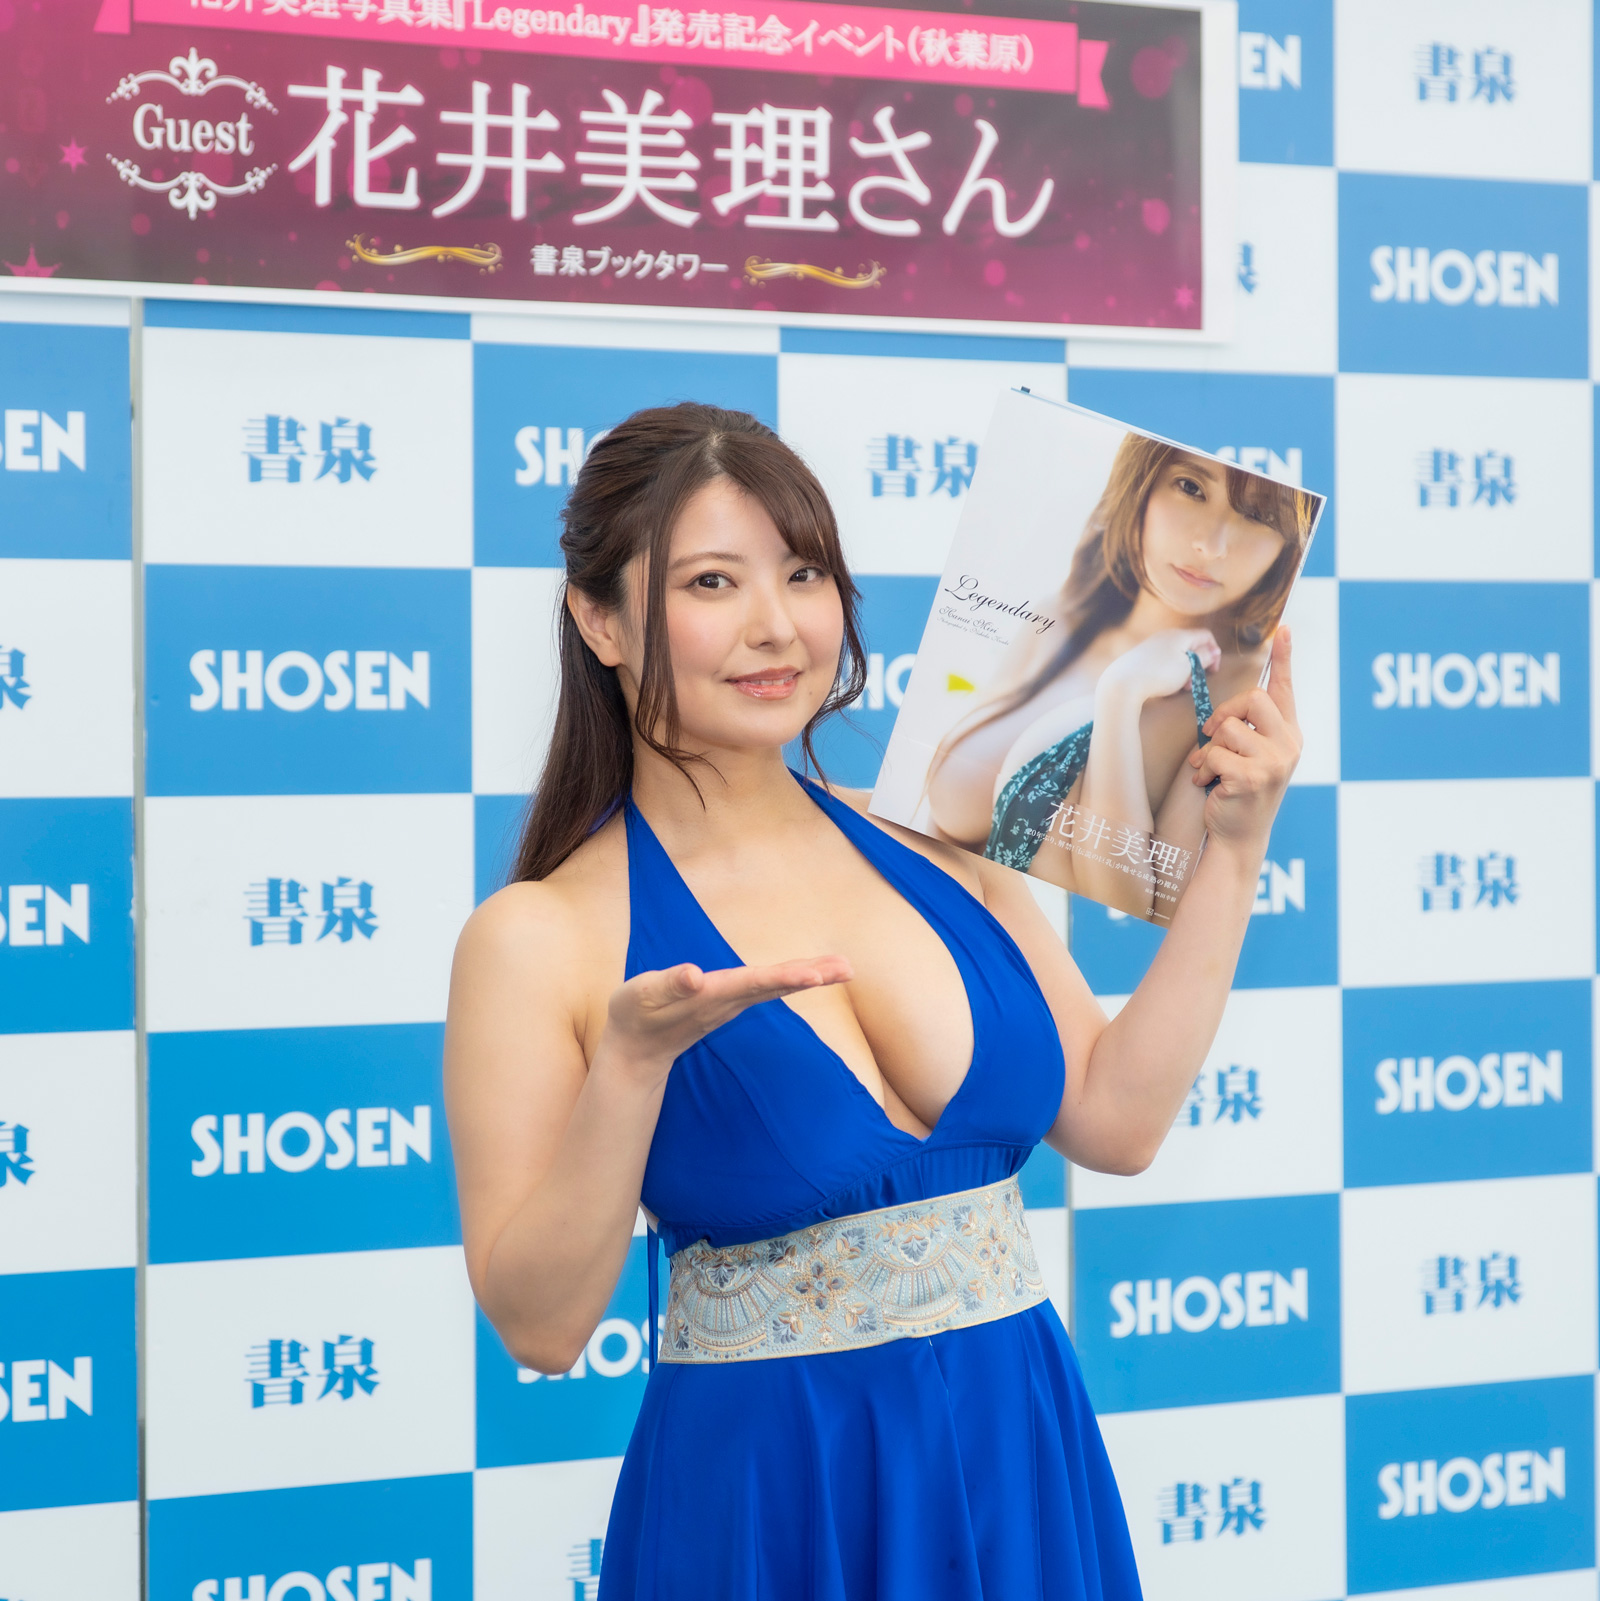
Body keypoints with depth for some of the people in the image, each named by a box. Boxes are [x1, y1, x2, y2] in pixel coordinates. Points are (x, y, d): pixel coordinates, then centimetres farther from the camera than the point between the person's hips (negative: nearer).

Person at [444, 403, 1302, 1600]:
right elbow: (539, 1325, -11)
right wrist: (631, 1059, -24)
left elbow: (1117, 1120, 2)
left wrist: (1235, 851, 3)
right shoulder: (541, 938, -9)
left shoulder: (938, 849, 4)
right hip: (768, 1502, -4)